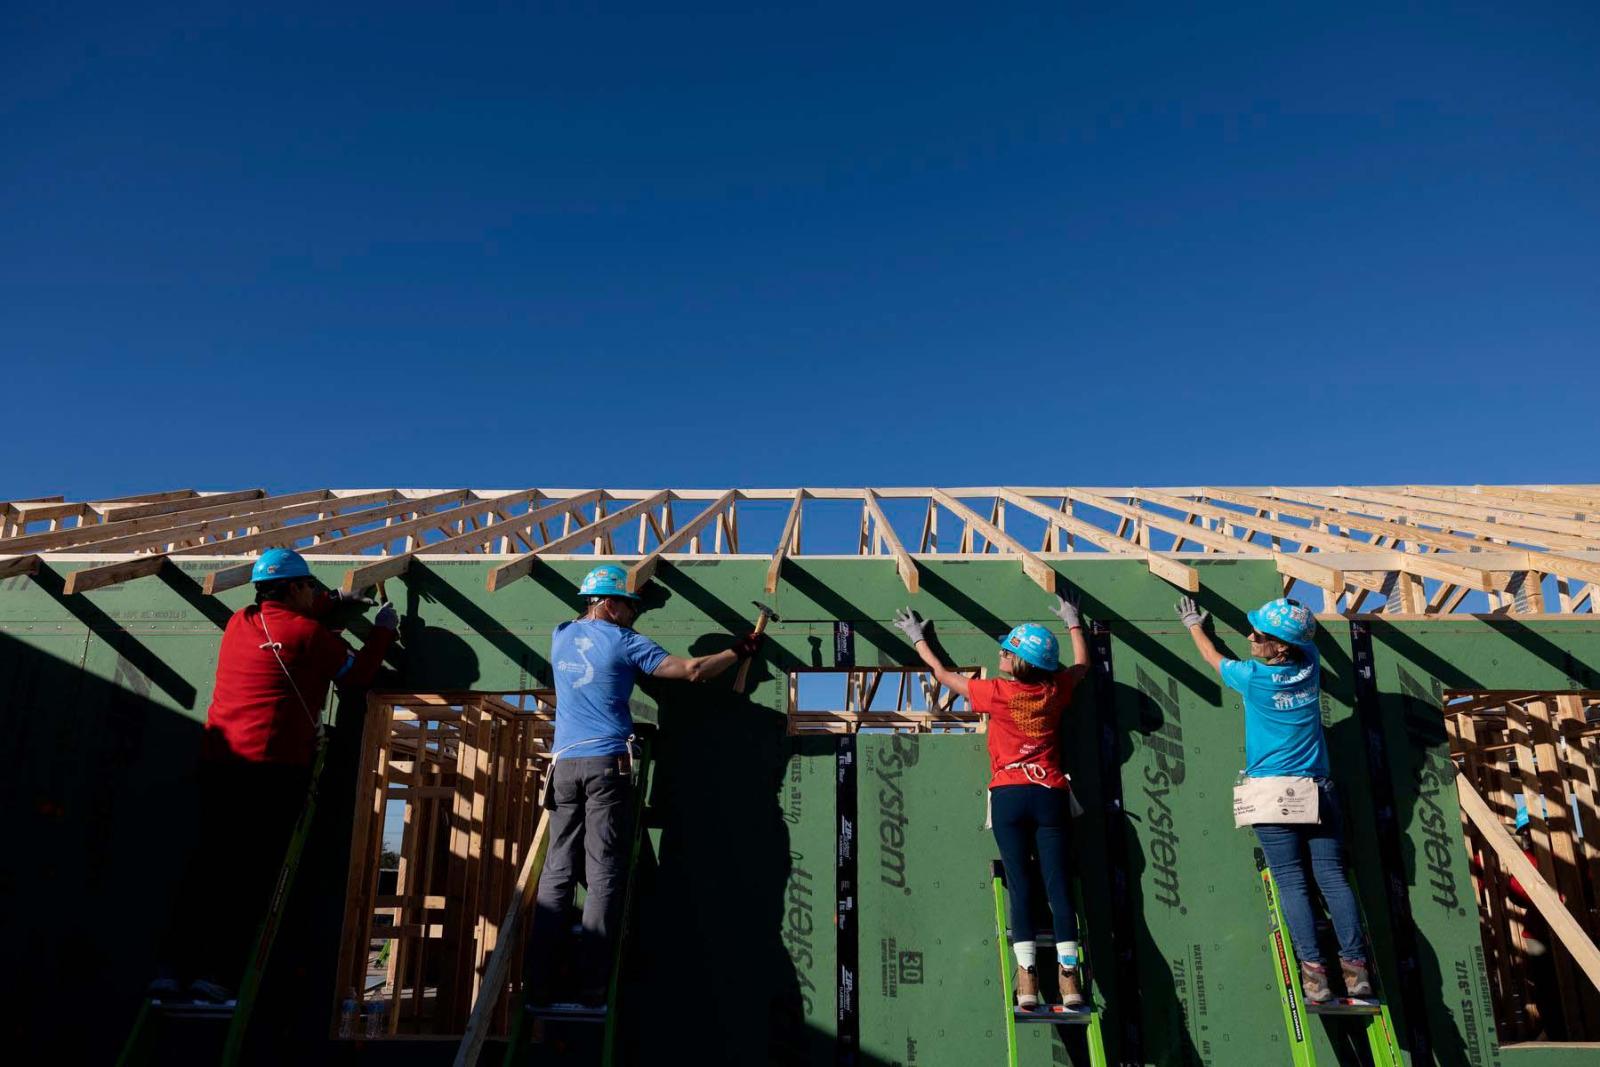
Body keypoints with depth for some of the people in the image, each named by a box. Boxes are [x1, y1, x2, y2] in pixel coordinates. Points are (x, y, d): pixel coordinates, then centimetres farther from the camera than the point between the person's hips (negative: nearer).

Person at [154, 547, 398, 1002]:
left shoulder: (239, 622, 15)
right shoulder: (310, 634, -4)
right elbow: (358, 675, 8)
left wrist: (334, 599, 42)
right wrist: (384, 630, 20)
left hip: (217, 762, 6)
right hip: (274, 766, -6)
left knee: (209, 862, 8)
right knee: (254, 872, -3)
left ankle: (174, 965, 3)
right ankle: (215, 971, -5)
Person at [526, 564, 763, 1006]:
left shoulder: (560, 636, 15)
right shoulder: (625, 642, 1)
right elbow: (692, 671, -1)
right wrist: (739, 652, 12)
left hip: (564, 764, 5)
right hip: (608, 764, -5)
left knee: (557, 872, 4)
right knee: (603, 875, -3)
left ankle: (538, 983, 0)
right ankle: (591, 985, -5)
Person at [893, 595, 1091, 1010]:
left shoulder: (996, 692, -3)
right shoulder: (1055, 690, 5)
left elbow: (943, 674, 12)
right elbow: (1082, 663, 28)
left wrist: (918, 639, 26)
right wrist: (1073, 623, 43)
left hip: (1009, 796, -2)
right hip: (1051, 795, 2)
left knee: (1020, 886, -2)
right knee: (1059, 885, -1)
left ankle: (1027, 977, -8)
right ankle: (1069, 977, -5)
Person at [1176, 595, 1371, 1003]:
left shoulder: (1252, 677, -7)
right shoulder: (1310, 666, 1)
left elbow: (1213, 657, 15)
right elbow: (1305, 638, 27)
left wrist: (1194, 625, 32)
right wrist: (1279, 616, 39)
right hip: (1318, 789, 4)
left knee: (1292, 882, -4)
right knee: (1333, 877, 2)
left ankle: (1313, 968, -12)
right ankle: (1356, 966, -4)